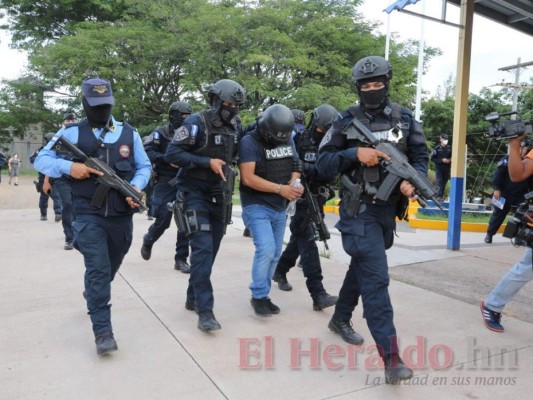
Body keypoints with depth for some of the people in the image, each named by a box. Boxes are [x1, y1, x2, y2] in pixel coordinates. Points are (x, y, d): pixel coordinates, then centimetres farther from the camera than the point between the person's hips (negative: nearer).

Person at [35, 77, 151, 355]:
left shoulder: (129, 133, 5)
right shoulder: (71, 133, -1)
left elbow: (144, 166, 9)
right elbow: (41, 160, 1)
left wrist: (137, 186, -11)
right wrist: (68, 166, -18)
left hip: (122, 215, 4)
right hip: (89, 214, -3)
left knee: (111, 267, 22)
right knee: (98, 268, -11)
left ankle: (94, 293, 53)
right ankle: (102, 330, -3)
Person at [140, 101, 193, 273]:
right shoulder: (161, 133, -3)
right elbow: (146, 152, -14)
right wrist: (167, 159, -23)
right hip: (165, 184, -4)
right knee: (162, 221, 0)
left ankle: (181, 259, 9)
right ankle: (148, 241, 33)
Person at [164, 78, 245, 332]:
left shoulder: (234, 127, 6)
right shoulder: (196, 123, -14)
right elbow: (171, 154, -18)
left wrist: (228, 167, 0)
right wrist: (207, 162, -24)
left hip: (217, 194, 7)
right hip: (194, 193, -7)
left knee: (211, 249, 10)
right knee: (202, 248, -13)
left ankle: (193, 298, 26)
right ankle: (204, 310, -8)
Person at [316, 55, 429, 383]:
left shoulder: (405, 119, 5)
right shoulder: (346, 121, -4)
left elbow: (421, 157, 3)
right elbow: (323, 165, -5)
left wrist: (412, 182, -17)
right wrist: (354, 153, -20)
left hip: (388, 210, 5)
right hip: (360, 211, -5)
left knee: (361, 268, 19)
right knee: (376, 279, -10)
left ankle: (341, 319, 41)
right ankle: (391, 356, -5)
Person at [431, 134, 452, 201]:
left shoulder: (449, 148, 6)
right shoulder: (437, 148, -5)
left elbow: (452, 157, 18)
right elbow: (432, 159, -6)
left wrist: (450, 160, -5)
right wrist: (442, 160, -16)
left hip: (447, 169, 4)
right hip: (439, 168, -4)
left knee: (444, 183, 7)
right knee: (439, 182, -11)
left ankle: (441, 196, 15)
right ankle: (439, 196, -13)